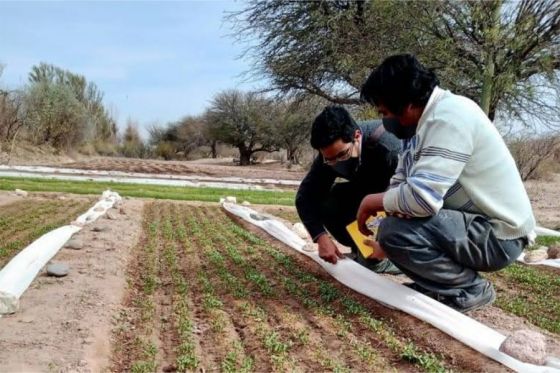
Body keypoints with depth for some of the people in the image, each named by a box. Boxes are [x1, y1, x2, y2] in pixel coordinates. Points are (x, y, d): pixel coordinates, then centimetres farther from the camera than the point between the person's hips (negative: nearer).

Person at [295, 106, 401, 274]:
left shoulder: (388, 147, -40)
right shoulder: (331, 154, -23)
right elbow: (305, 196, -19)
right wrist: (321, 237, -31)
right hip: (370, 188, 5)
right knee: (327, 204, -19)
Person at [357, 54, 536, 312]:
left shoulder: (449, 116, -23)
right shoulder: (425, 120, 7)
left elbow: (423, 197, -31)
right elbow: (403, 186, 8)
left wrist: (375, 201, -13)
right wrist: (385, 244, -5)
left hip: (497, 236, -10)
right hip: (474, 223, 10)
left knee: (395, 230, -25)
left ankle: (470, 289, -5)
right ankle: (434, 284, 12)